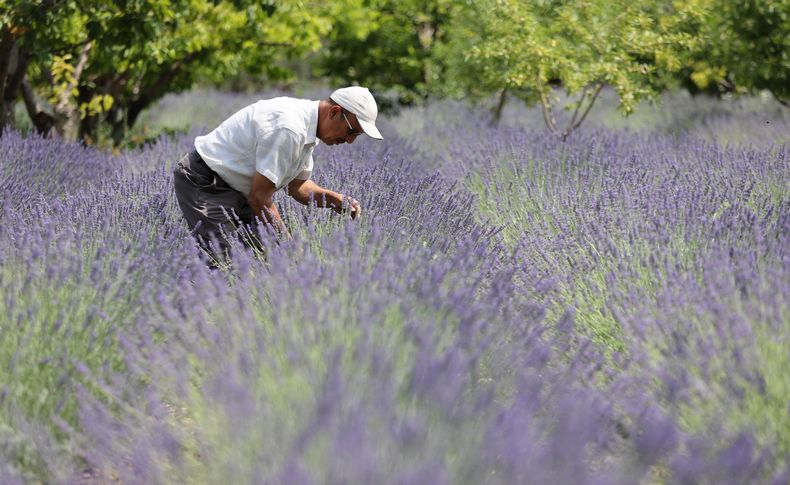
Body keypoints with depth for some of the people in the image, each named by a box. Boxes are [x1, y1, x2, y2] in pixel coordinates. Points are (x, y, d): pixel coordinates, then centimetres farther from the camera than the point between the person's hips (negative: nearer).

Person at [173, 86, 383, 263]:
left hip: (235, 189, 10)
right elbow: (259, 197, -25)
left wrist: (337, 200, -3)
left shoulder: (307, 128, 3)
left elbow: (298, 186, 14)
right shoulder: (288, 130, -29)